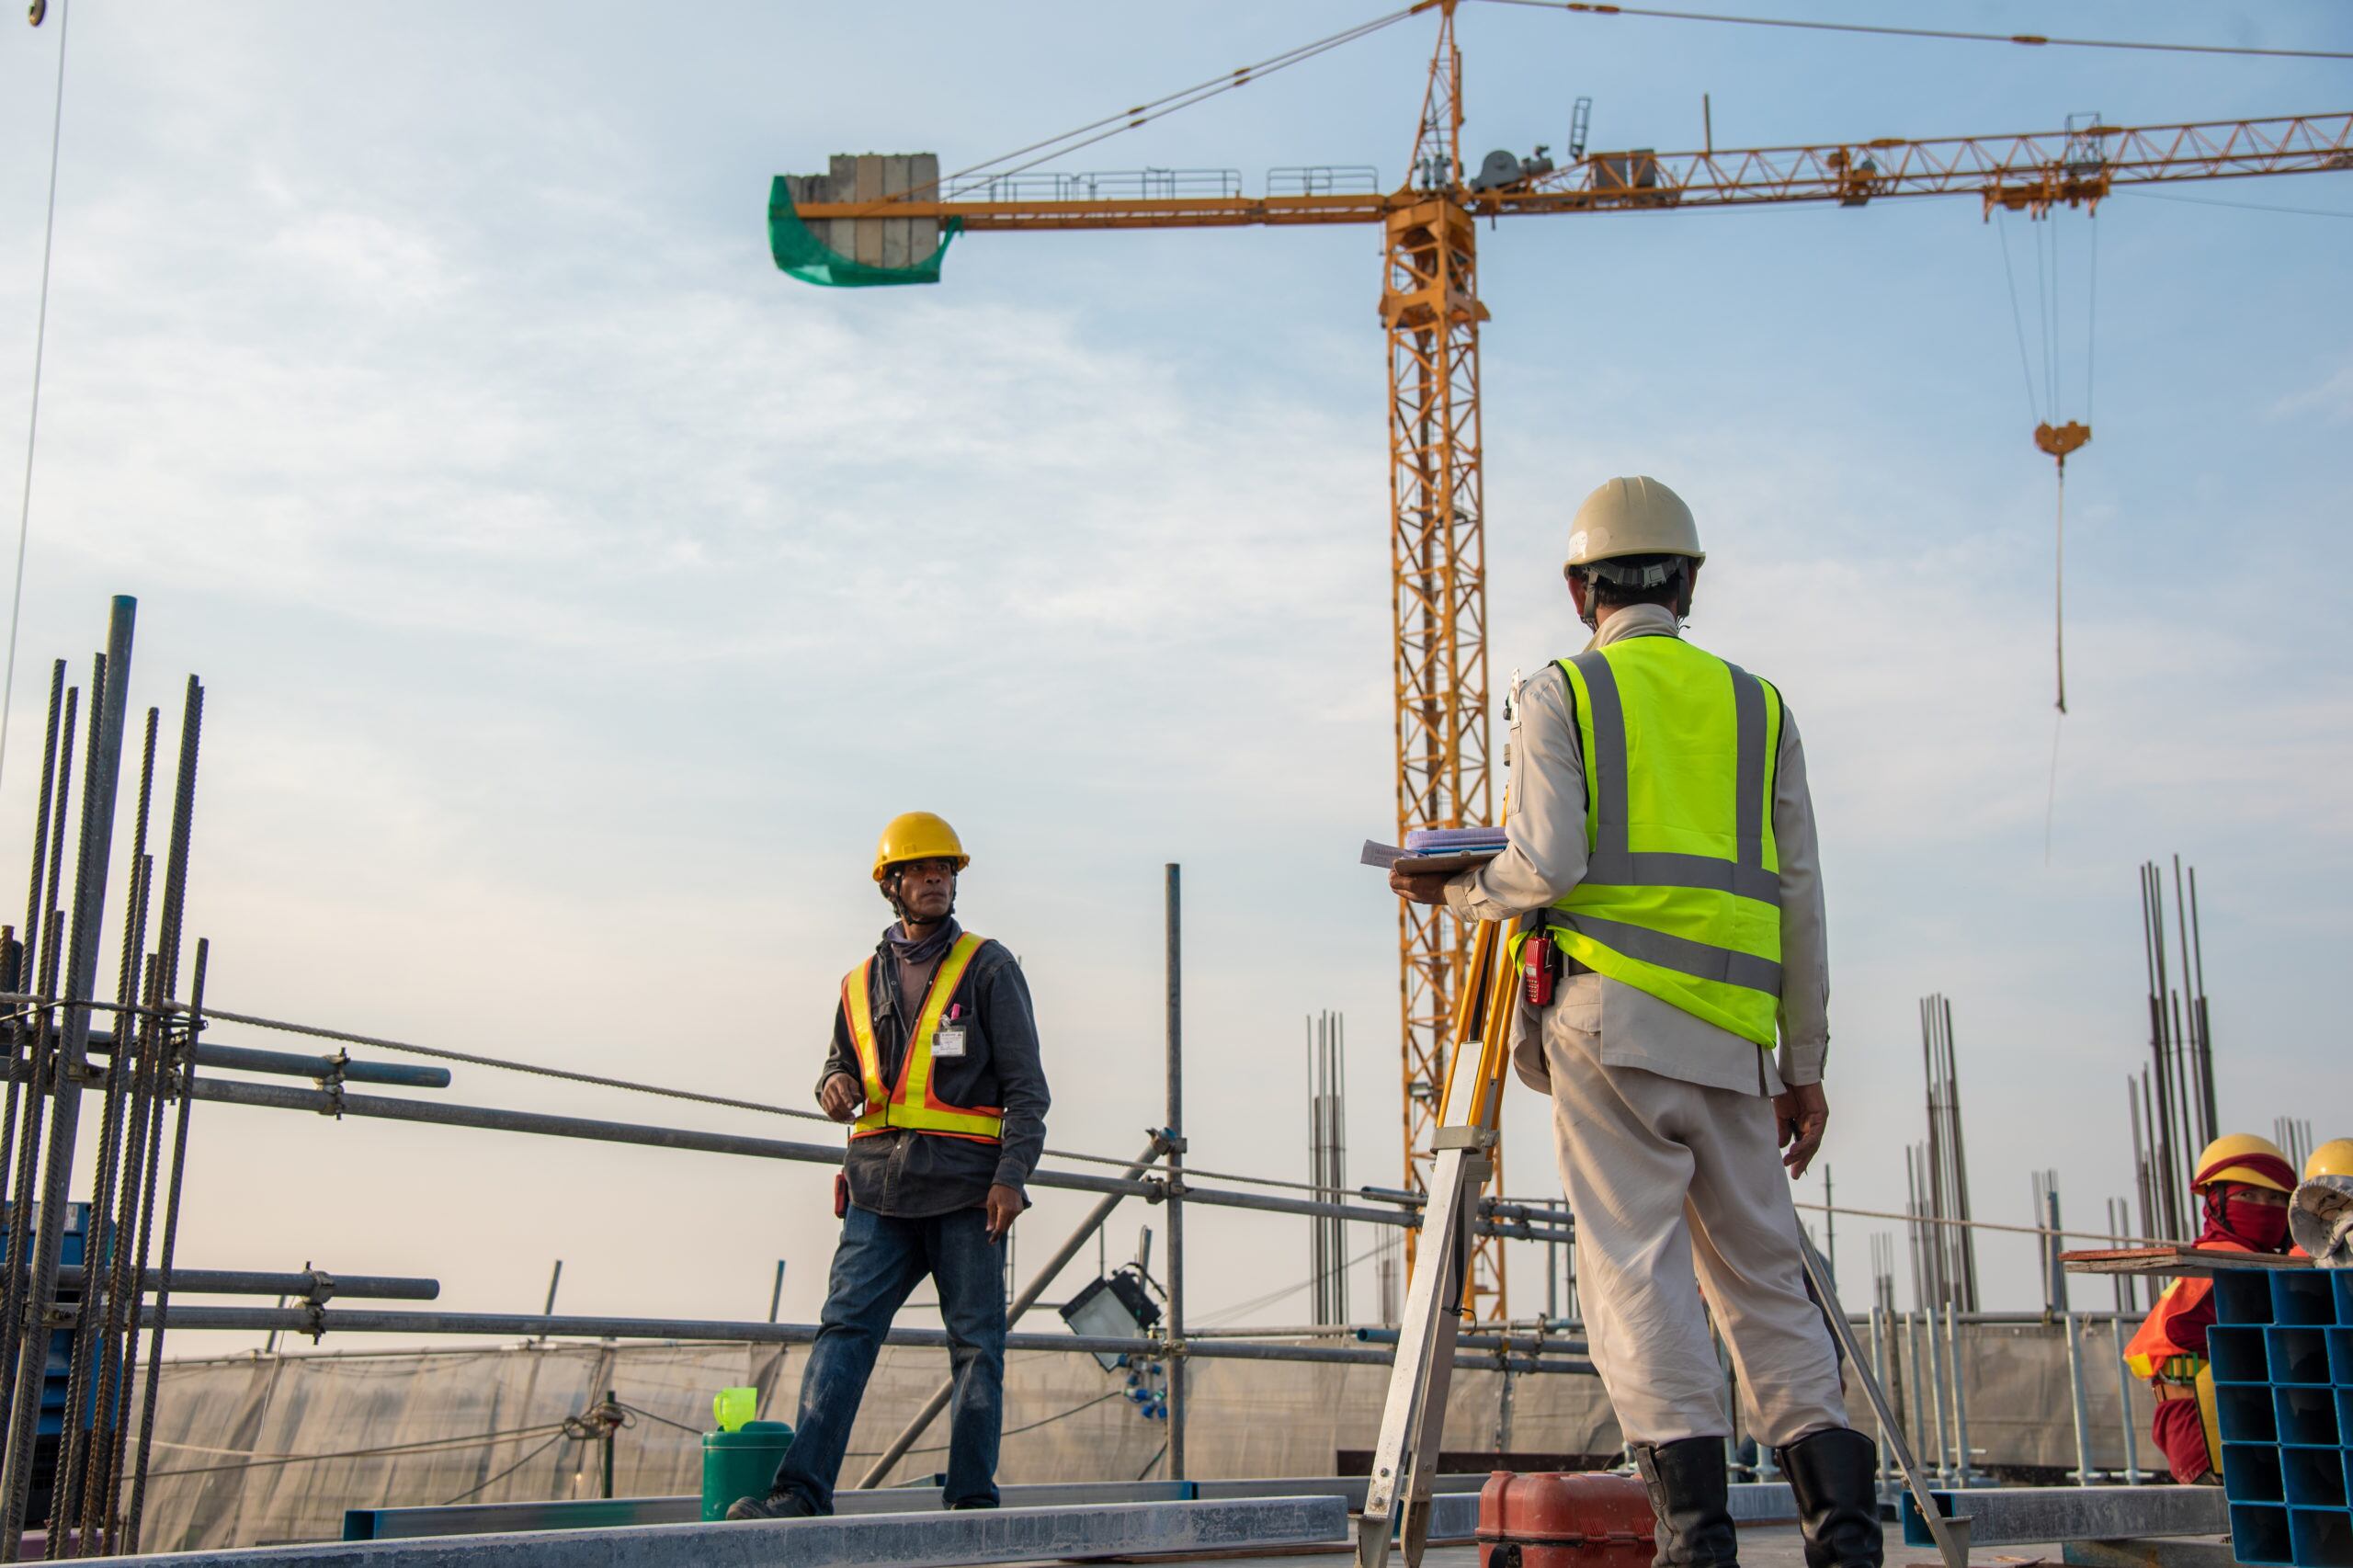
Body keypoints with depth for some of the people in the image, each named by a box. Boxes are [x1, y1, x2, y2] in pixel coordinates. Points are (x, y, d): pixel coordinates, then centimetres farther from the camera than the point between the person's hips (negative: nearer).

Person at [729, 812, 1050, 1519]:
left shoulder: (987, 967, 3)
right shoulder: (861, 983, 14)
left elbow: (1026, 1084, -1)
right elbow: (843, 1063, 26)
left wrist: (1012, 1176, -12)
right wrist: (835, 1084, 0)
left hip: (966, 1192, -3)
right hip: (881, 1189, 3)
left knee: (976, 1343, 2)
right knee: (844, 1328, -8)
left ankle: (972, 1498, 9)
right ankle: (802, 1489, -12)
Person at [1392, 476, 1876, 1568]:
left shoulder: (1561, 694, 6)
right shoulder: (1758, 705, 18)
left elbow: (1546, 864, -8)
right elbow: (1798, 898, 13)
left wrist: (1461, 894, 13)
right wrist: (1804, 1064, 16)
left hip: (1612, 1013, -4)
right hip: (1733, 1036, 4)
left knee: (1636, 1263, -5)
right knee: (1761, 1272, 10)